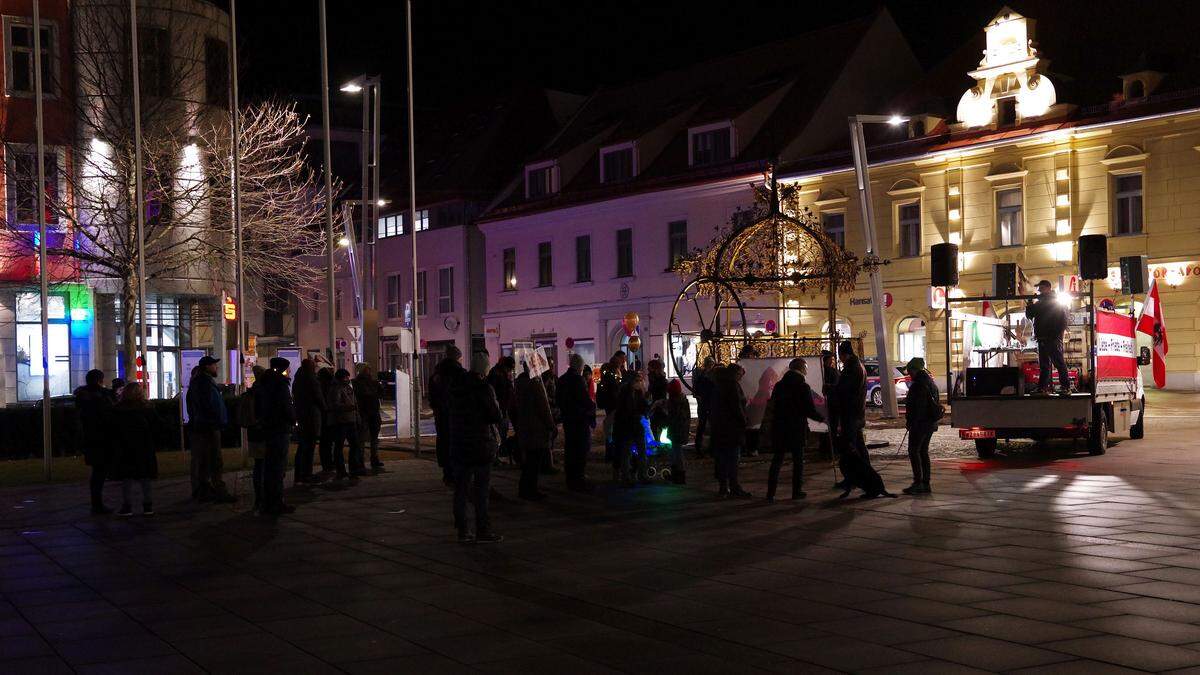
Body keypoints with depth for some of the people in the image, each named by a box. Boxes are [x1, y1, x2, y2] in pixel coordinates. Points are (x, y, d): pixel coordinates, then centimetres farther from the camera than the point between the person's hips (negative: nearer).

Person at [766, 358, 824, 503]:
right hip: (797, 429, -4)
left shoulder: (778, 385, 6)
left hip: (779, 428, 4)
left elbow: (773, 407, 10)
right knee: (798, 461, 10)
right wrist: (822, 419, 7)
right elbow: (810, 411, -10)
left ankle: (770, 493, 0)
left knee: (777, 461, 6)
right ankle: (796, 491, 11)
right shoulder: (803, 387, -9)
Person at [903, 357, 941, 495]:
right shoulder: (931, 382, 16)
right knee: (923, 452, 13)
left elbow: (917, 406, -21)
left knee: (914, 451, -5)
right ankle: (925, 484, 14)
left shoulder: (919, 384, -16)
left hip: (920, 423, -10)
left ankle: (918, 483, -10)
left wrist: (910, 422, -17)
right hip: (931, 423, 10)